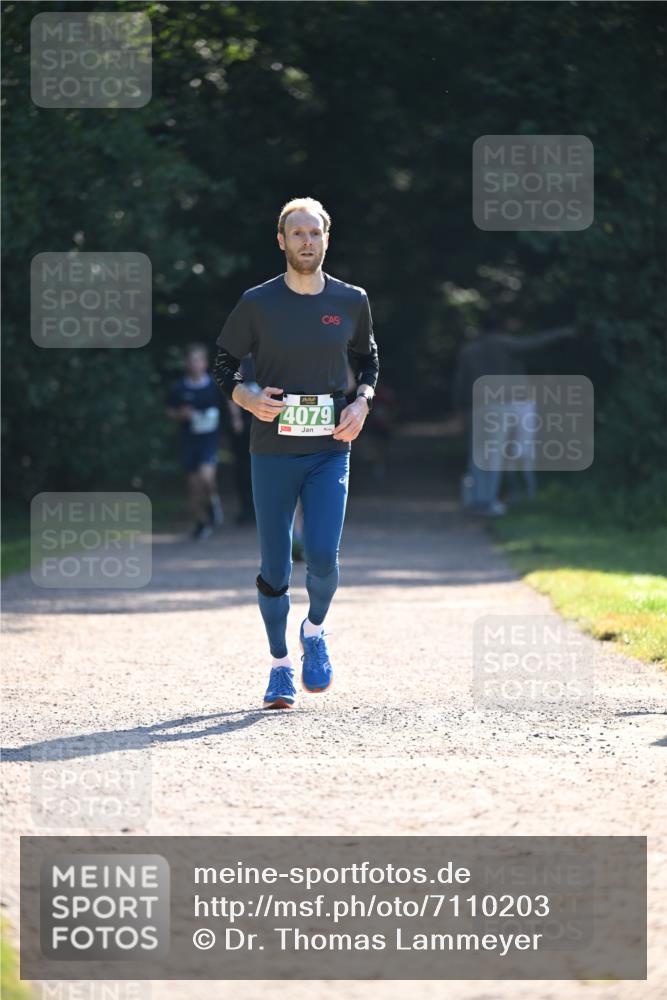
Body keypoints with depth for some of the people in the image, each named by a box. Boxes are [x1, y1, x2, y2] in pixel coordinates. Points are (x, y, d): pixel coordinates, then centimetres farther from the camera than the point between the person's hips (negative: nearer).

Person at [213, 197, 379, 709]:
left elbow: (368, 360, 19)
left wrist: (361, 402, 0)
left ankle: (315, 630, 16)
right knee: (275, 567, 2)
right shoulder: (258, 303, -1)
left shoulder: (352, 302, 5)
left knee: (323, 556, -14)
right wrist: (247, 396, -12)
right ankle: (280, 664, 19)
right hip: (273, 451, 0)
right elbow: (223, 364, 8)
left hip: (330, 451, 0)